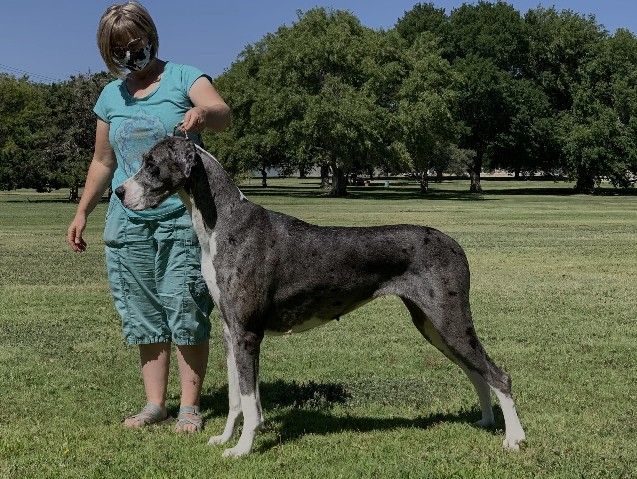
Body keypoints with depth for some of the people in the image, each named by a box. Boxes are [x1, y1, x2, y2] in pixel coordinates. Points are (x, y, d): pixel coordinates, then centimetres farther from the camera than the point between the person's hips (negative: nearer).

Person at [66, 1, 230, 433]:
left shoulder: (184, 79, 0)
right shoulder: (111, 96, 14)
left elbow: (223, 113, -20)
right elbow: (103, 162, 22)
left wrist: (204, 113, -43)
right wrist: (82, 212, 17)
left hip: (183, 219, -5)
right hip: (128, 223, 5)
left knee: (187, 313, -5)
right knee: (143, 316, 7)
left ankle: (190, 406, 3)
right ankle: (155, 403, 14)